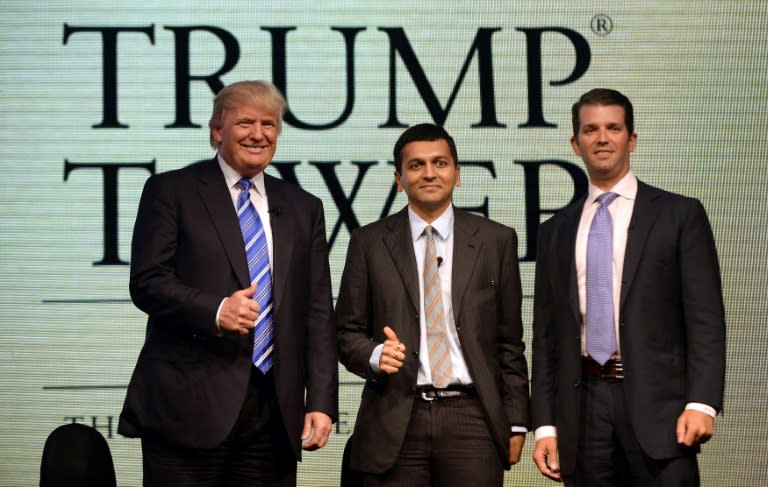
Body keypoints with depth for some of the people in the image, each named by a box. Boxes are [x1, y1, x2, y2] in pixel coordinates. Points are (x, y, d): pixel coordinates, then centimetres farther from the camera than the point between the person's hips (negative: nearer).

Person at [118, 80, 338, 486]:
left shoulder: (303, 208, 16)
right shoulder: (171, 191, 5)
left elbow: (317, 312, 12)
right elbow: (147, 282, -4)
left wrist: (321, 402, 2)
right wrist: (215, 310, -21)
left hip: (275, 411, 4)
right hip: (189, 406, -3)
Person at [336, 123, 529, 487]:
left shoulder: (496, 241, 8)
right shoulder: (369, 242, 7)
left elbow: (509, 341, 9)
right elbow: (347, 331, 8)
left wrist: (515, 422, 6)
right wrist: (376, 354, -13)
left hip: (472, 419, 0)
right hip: (394, 421, 0)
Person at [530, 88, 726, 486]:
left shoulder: (680, 215, 4)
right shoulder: (555, 232, 14)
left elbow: (705, 318, -2)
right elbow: (546, 334, 12)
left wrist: (701, 403, -13)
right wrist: (544, 425, 5)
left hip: (657, 402, -3)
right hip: (584, 406, 3)